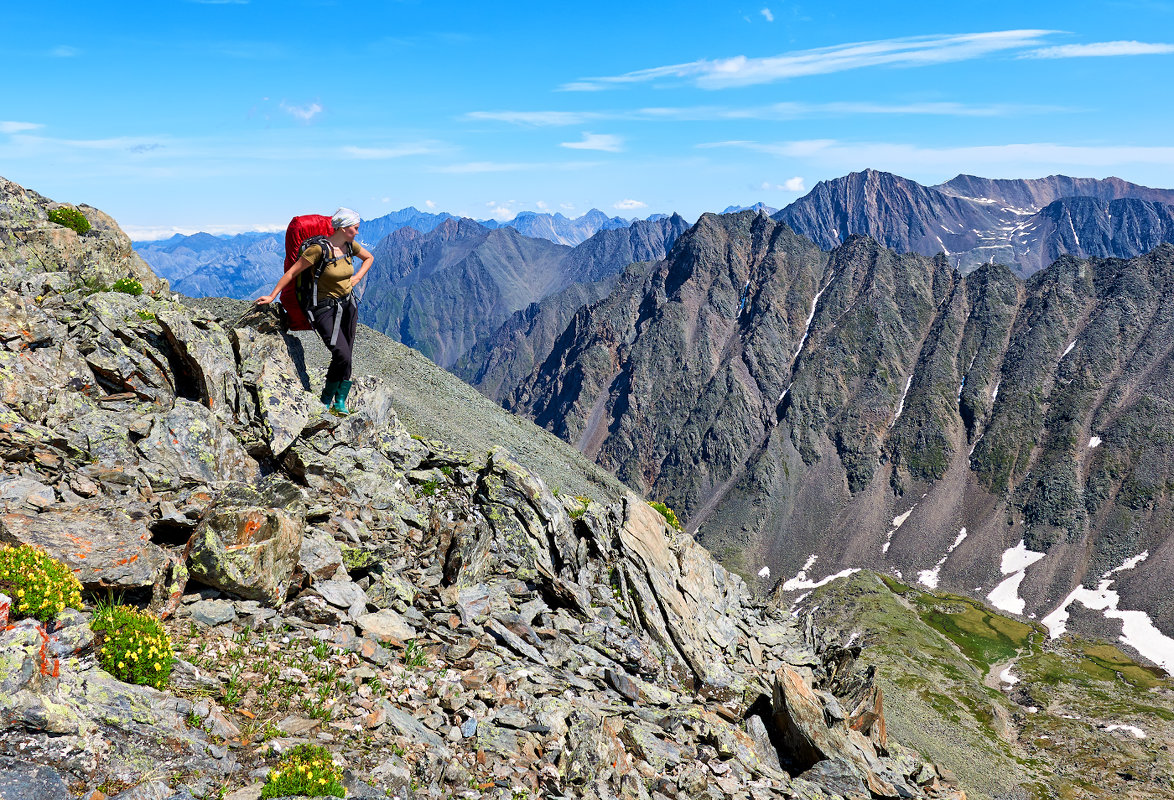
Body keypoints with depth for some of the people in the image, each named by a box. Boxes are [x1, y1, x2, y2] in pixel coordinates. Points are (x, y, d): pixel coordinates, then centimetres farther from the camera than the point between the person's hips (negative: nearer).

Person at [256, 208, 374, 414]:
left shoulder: (350, 245, 1)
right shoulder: (319, 249, -19)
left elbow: (369, 258, 23)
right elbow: (292, 272, -13)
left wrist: (357, 278, 8)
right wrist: (272, 296, -9)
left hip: (348, 304, 6)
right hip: (326, 308, -6)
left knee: (347, 355, 4)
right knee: (342, 355, -16)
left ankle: (340, 401, 14)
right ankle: (326, 400, 5)